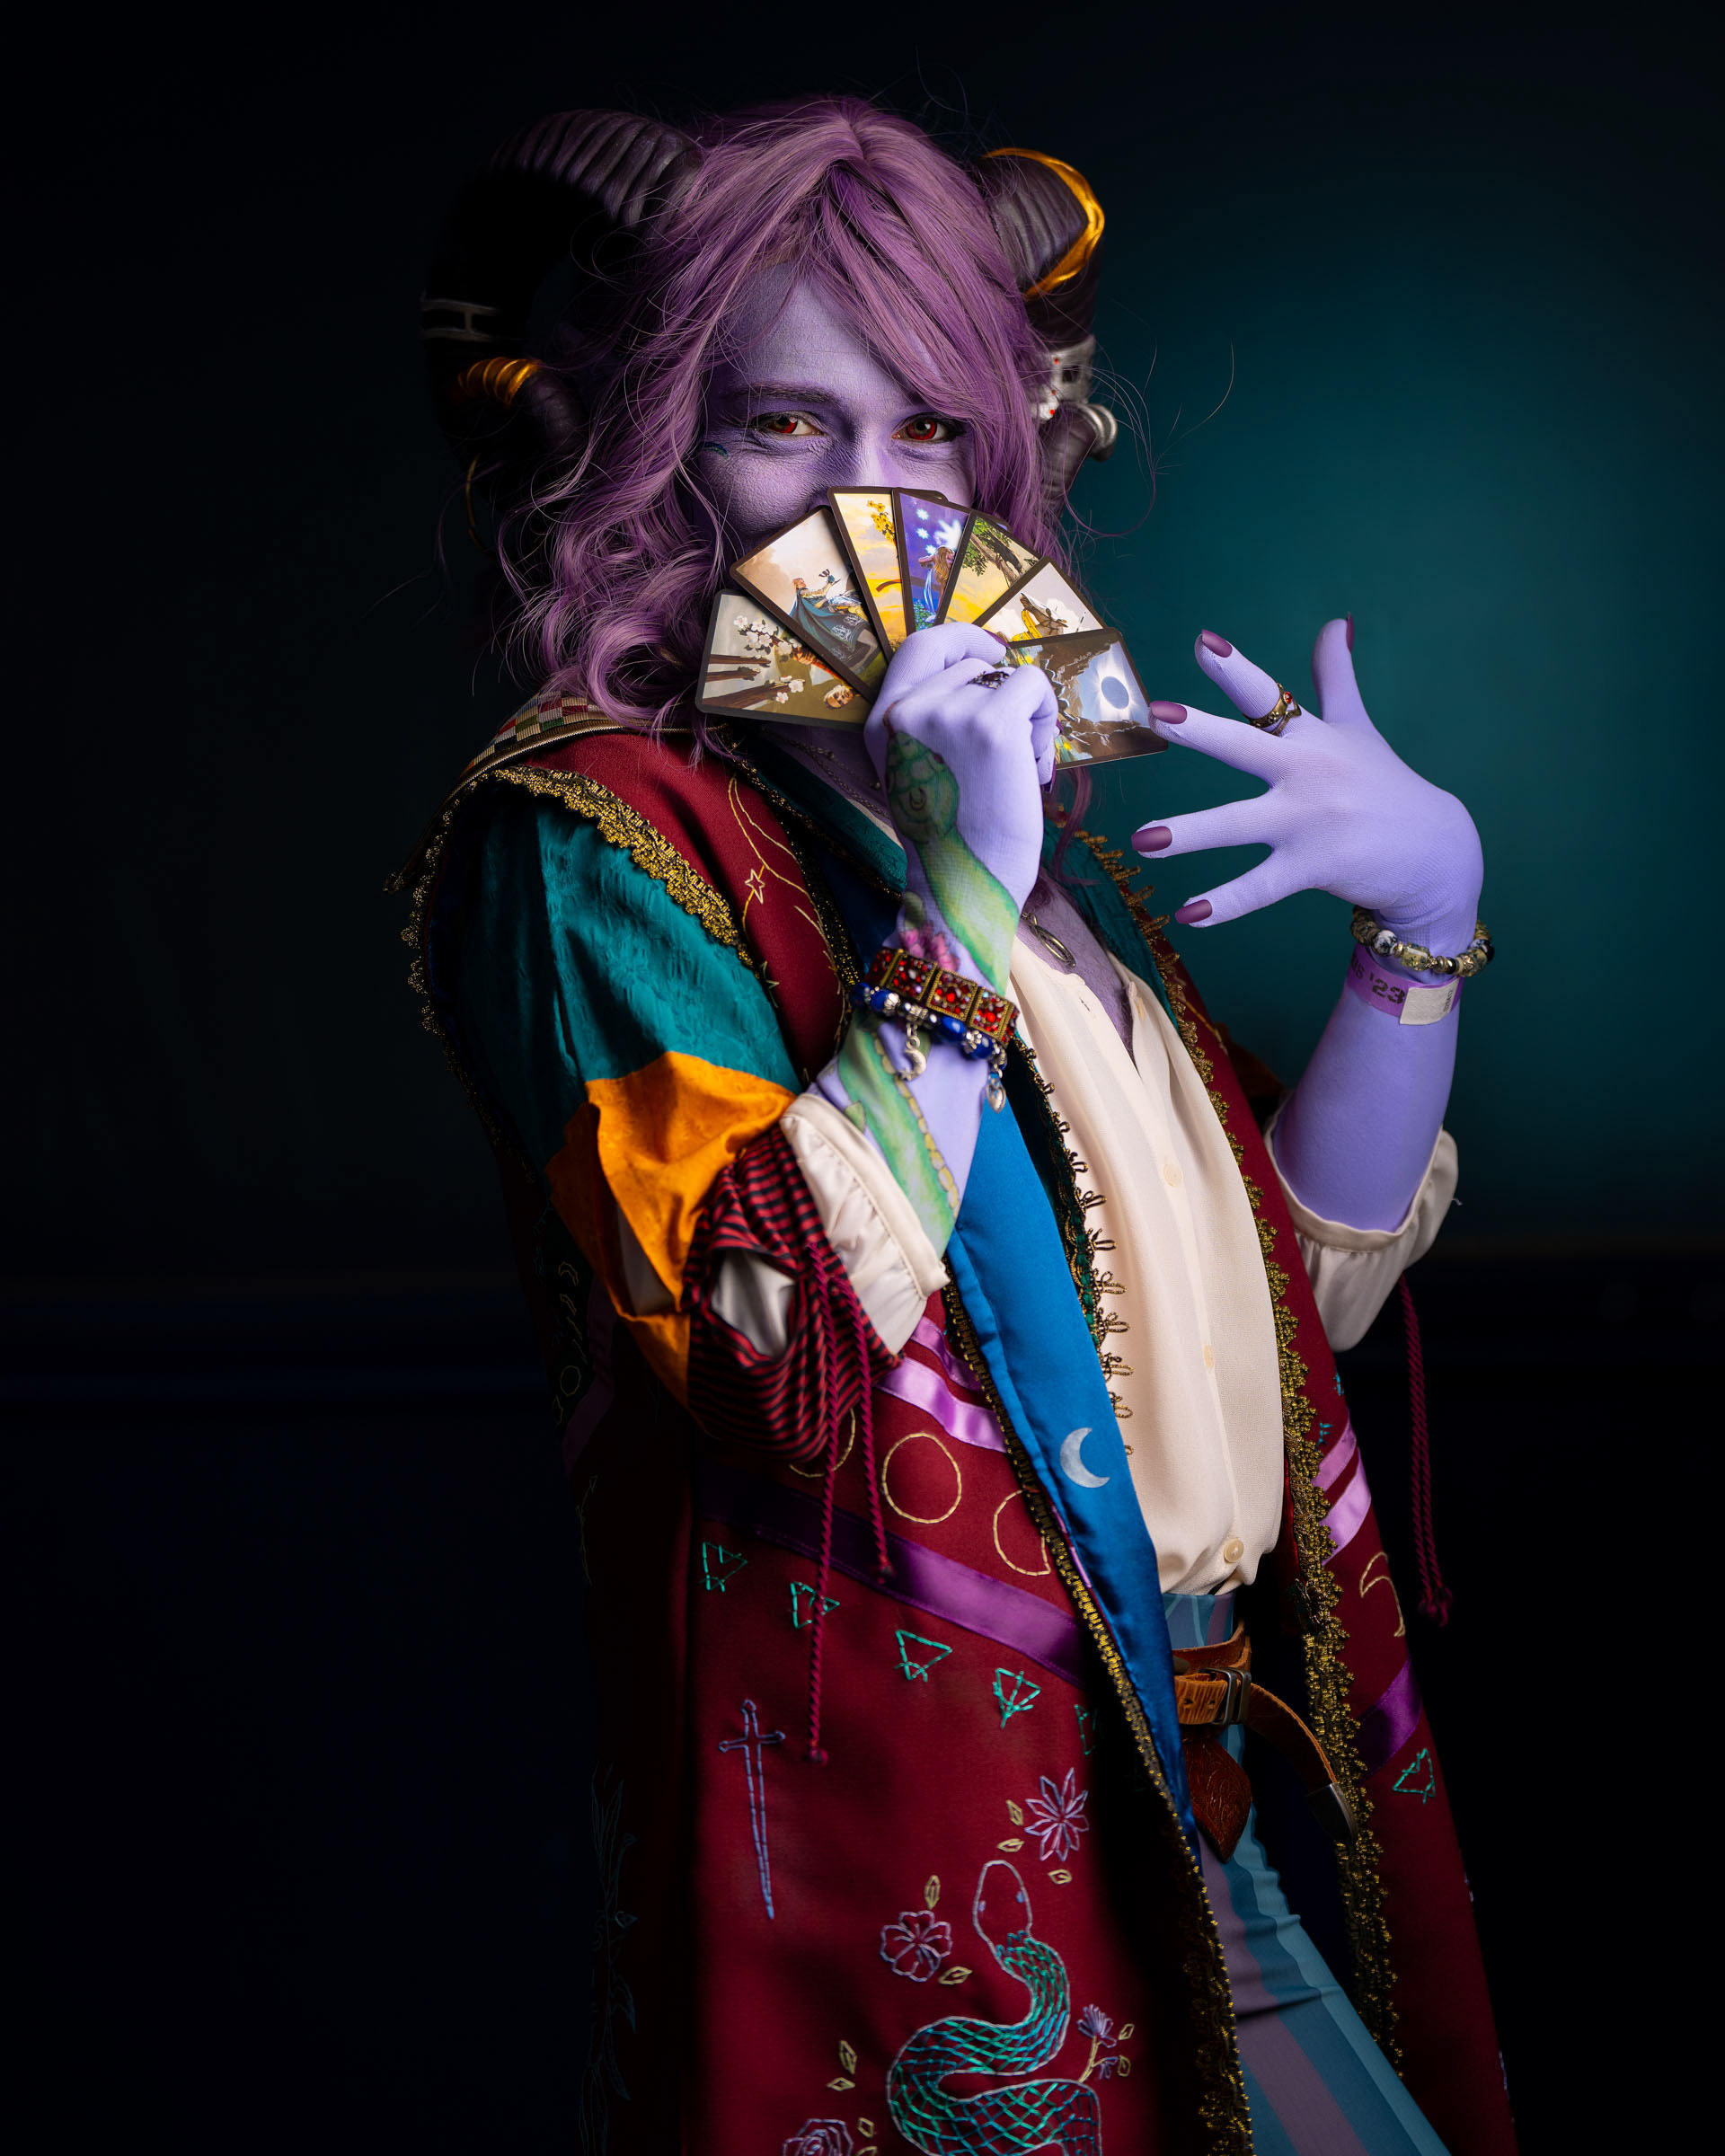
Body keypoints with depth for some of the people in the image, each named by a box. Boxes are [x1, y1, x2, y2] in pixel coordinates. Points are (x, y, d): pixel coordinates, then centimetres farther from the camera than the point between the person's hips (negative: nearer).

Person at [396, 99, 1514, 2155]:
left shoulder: (1003, 787, 9)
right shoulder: (584, 834, -11)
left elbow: (1306, 1271, 7)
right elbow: (794, 1366, -25)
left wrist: (1428, 910, -5)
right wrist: (958, 914, -24)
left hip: (1198, 1769, 7)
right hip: (893, 1811, -7)